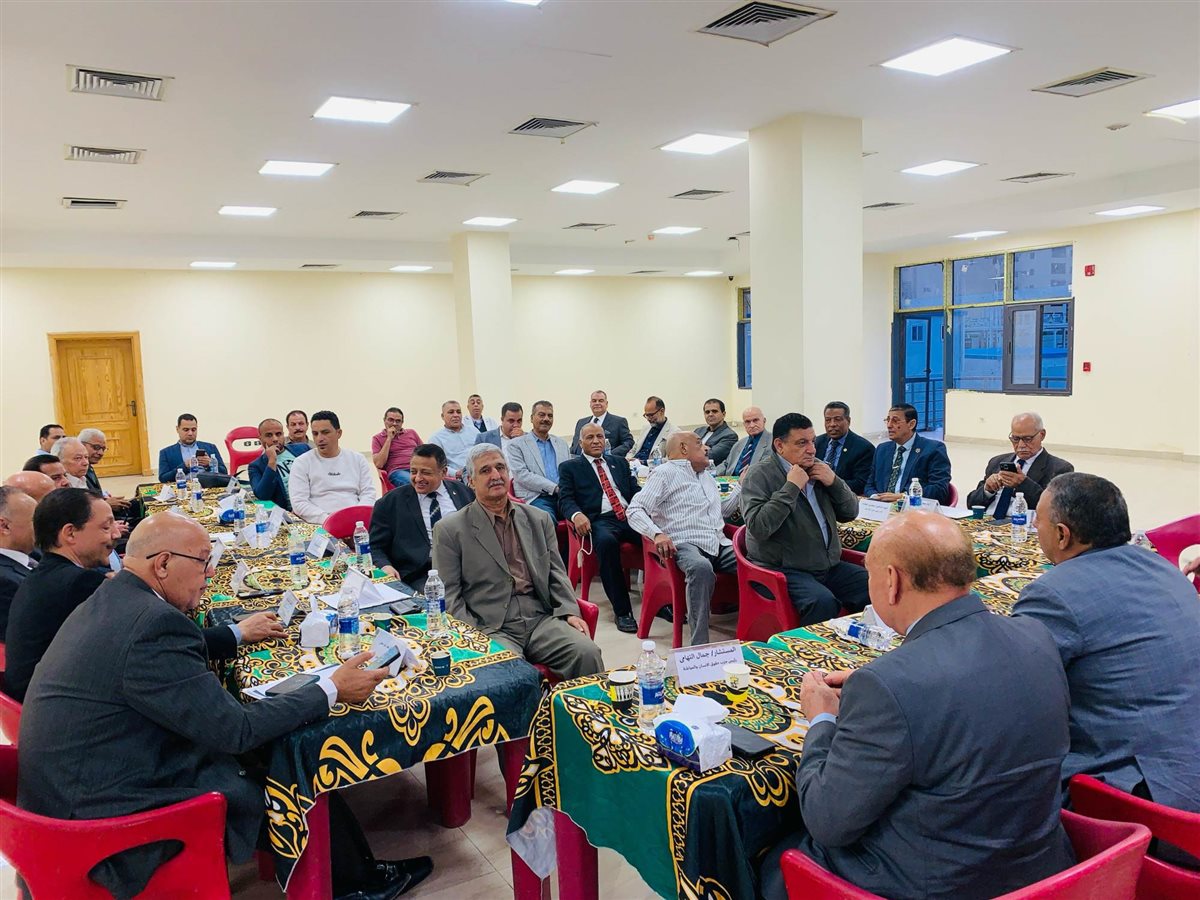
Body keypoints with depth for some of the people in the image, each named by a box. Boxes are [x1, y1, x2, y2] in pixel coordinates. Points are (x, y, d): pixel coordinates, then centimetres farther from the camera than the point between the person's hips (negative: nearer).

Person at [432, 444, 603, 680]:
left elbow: (556, 573, 16)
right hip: (490, 628, -3)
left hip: (542, 620, 4)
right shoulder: (450, 530, 4)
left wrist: (569, 612, -1)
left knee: (587, 652, -23)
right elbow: (448, 594, 2)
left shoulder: (539, 520, 17)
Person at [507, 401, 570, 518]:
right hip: (536, 498, -5)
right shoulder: (516, 445, 7)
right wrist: (555, 488, -13)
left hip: (563, 497, 5)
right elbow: (521, 475, -5)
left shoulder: (562, 443, 24)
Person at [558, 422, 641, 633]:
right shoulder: (569, 467, 16)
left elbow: (636, 490, 19)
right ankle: (622, 611, -29)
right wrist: (577, 514, -19)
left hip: (630, 516, 4)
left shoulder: (620, 463, 27)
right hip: (600, 520, -3)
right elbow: (565, 499, 4)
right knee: (606, 541, -38)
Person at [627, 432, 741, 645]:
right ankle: (699, 645, -35)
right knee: (701, 568, -40)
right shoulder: (666, 473, 6)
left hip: (720, 545, 7)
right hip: (686, 545, -6)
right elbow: (635, 509, -4)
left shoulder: (708, 478, 30)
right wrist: (657, 534, -20)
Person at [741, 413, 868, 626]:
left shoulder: (820, 469, 12)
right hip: (782, 570, -7)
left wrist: (834, 482, -4)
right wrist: (791, 487, -20)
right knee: (823, 602, -33)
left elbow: (850, 513, 14)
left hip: (829, 566, 7)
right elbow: (758, 527, -22)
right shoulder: (759, 475, -8)